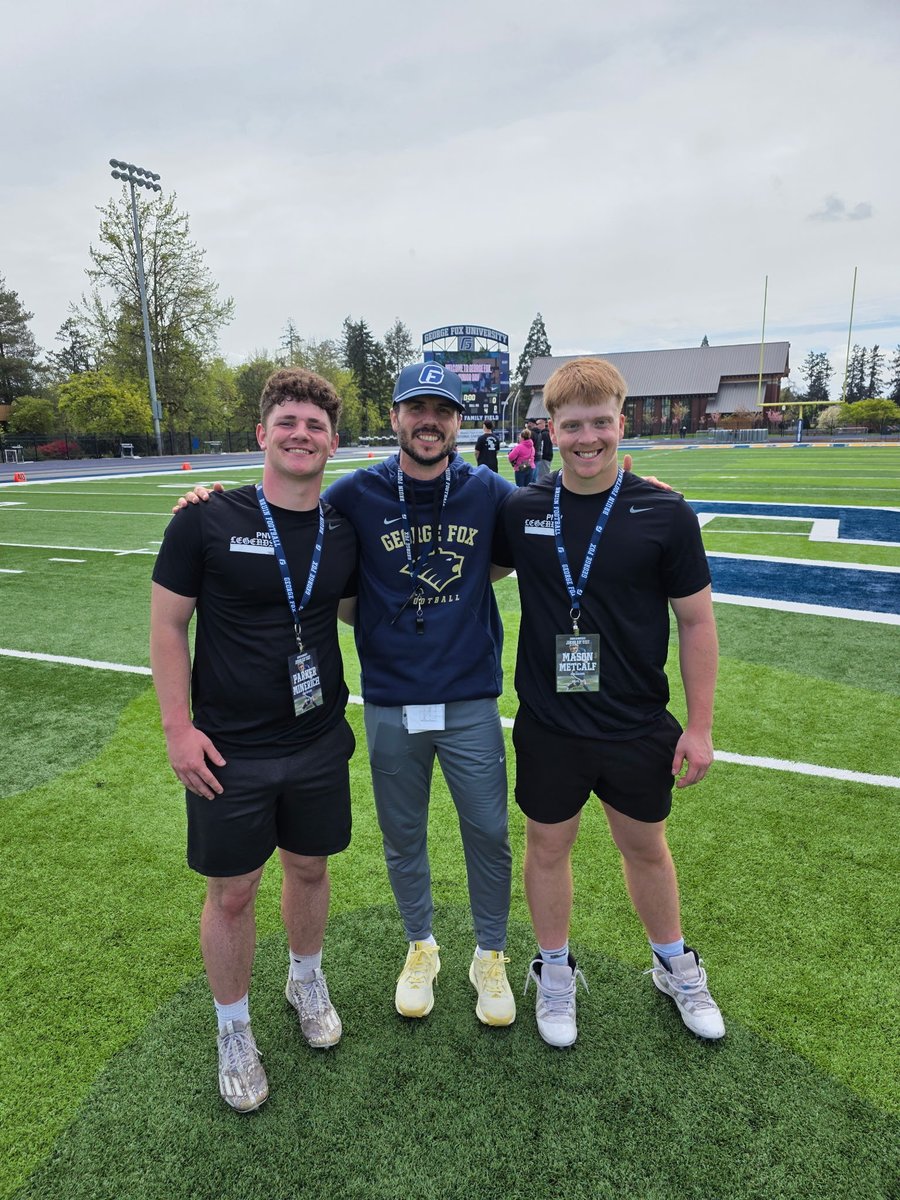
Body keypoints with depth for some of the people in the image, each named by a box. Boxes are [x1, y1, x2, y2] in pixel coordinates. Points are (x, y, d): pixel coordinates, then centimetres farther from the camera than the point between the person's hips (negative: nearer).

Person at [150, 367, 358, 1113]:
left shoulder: (345, 531, -2)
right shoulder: (208, 521, -12)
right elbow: (167, 624, -6)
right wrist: (177, 726, -10)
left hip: (320, 742, 3)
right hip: (229, 750, -3)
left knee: (309, 870, 19)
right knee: (232, 893, 11)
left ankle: (307, 980, 48)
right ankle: (234, 1029, 37)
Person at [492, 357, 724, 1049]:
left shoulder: (665, 515, -10)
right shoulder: (521, 512, -6)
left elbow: (697, 622, -4)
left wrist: (699, 725, -4)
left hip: (639, 726, 0)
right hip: (548, 726, 1)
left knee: (645, 845, 19)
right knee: (548, 846, 15)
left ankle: (674, 966, 46)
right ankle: (555, 972, 41)